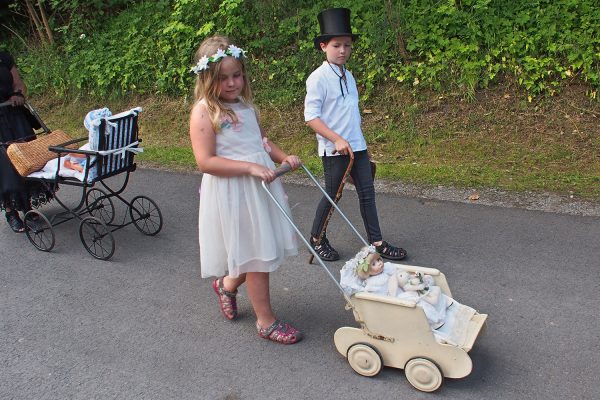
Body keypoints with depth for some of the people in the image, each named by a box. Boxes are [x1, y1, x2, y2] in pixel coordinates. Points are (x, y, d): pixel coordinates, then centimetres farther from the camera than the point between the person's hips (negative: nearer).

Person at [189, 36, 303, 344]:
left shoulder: (245, 105, 10)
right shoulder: (204, 112, -13)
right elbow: (205, 161, -20)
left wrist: (283, 157, 5)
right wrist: (250, 168, -25)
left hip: (261, 187, 8)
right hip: (232, 193, -7)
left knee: (261, 252, 16)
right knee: (257, 256, 2)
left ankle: (227, 284, 44)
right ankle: (266, 321, 19)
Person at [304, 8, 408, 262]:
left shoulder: (348, 76, 12)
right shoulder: (318, 78, -11)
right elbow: (310, 117, -16)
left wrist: (355, 140, 16)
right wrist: (338, 140, -22)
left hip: (357, 146, 7)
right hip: (334, 149, -7)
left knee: (367, 193, 7)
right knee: (332, 194, 4)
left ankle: (376, 241, 17)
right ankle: (317, 239, 24)